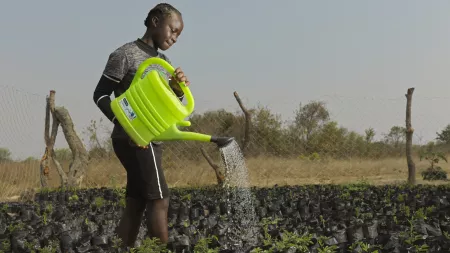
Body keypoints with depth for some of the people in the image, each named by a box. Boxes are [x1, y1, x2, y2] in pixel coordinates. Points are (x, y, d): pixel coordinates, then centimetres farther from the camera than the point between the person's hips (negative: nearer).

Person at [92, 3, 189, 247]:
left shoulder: (162, 61, 14)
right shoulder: (125, 55, -9)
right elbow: (100, 95, -9)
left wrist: (179, 88, -5)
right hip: (133, 140, -8)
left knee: (136, 204, 7)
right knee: (159, 200, -10)